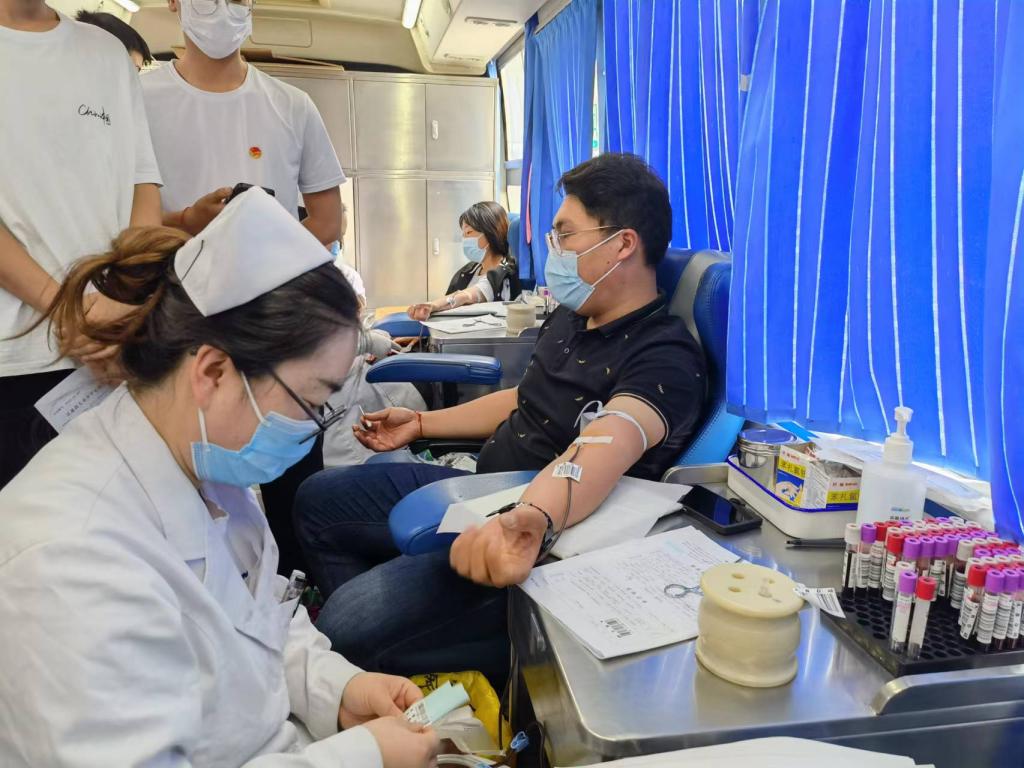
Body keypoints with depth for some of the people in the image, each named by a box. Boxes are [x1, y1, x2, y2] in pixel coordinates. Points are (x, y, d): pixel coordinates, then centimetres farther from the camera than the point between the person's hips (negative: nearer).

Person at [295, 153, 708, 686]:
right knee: (319, 500, 13)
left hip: (546, 545, -9)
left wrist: (531, 519, -60)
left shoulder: (665, 357, -20)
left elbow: (605, 445, -40)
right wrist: (421, 423, 22)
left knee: (349, 623, -24)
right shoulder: (568, 321, 8)